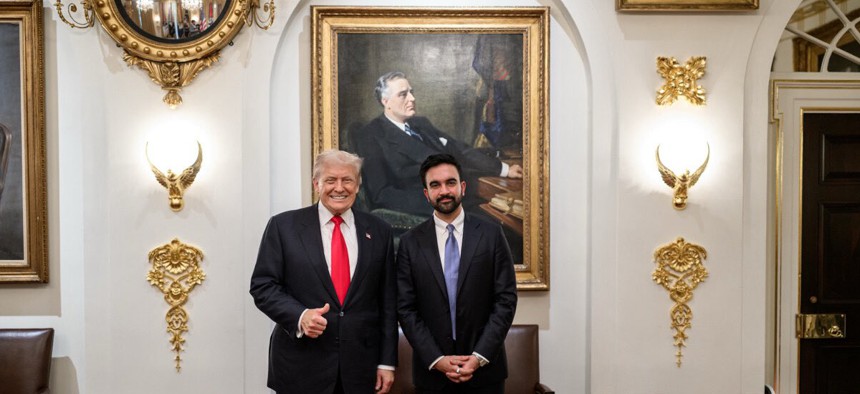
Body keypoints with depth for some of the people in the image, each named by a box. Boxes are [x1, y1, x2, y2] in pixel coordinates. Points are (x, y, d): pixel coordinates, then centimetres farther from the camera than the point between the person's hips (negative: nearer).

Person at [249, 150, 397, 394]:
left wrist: (387, 362, 3)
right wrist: (299, 316, -18)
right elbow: (263, 286, -2)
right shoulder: (283, 226, -1)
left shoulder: (378, 231, 5)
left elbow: (387, 301, 5)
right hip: (300, 367, -2)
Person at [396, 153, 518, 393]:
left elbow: (506, 300, -4)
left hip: (484, 367, 0)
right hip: (431, 369, 0)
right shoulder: (410, 242, 0)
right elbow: (406, 309, -2)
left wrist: (479, 357, -10)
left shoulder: (491, 235, -1)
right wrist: (436, 359, -10)